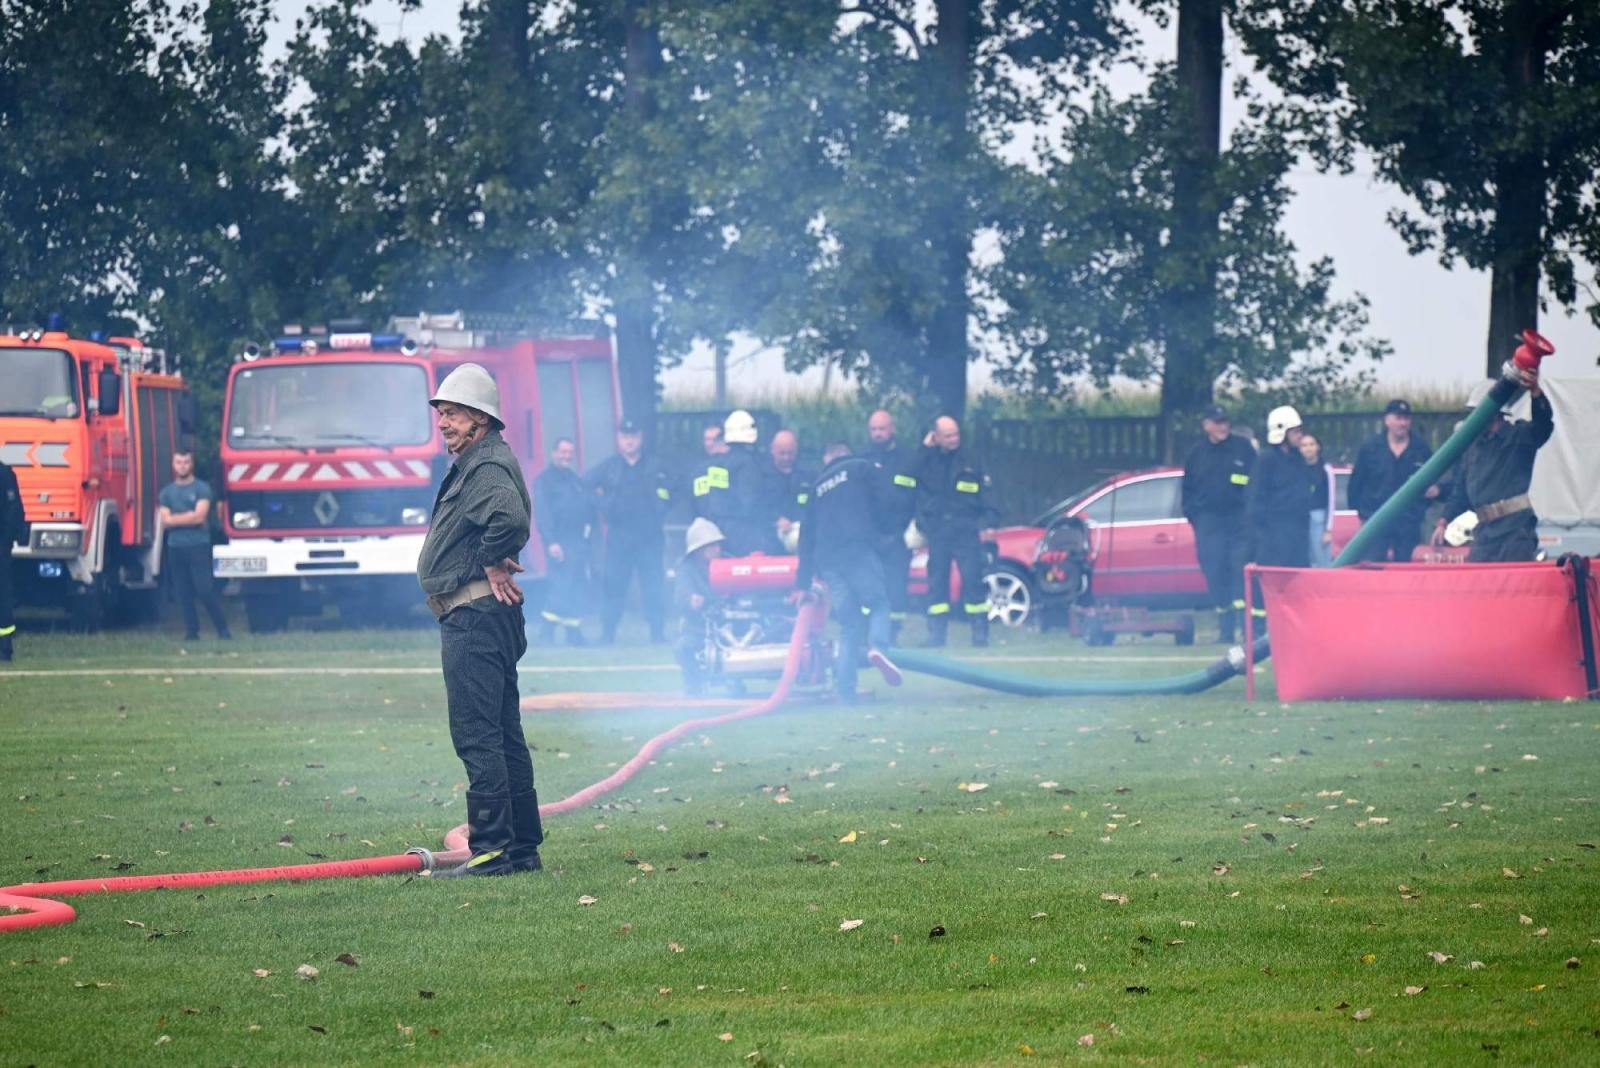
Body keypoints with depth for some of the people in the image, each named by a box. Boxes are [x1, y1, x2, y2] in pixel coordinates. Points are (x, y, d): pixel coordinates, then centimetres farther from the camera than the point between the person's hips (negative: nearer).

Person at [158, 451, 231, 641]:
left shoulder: (202, 489, 2)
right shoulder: (166, 492, 13)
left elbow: (200, 516, -10)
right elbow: (165, 522, 4)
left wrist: (174, 518, -3)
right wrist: (188, 518, -6)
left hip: (199, 546, -4)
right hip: (175, 547, 4)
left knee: (205, 590, -11)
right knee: (183, 593, 1)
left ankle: (222, 629, -6)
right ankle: (191, 631, 5)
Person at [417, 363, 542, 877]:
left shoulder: (486, 466, -14)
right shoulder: (472, 464, 20)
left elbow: (509, 515, -33)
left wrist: (492, 562, -18)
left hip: (474, 617, -11)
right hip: (489, 618, 11)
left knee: (476, 736, -12)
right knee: (503, 735, 14)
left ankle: (491, 849, -14)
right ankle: (522, 848, 19)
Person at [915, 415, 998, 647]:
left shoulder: (969, 464, 9)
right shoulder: (926, 461, 9)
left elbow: (985, 495, 7)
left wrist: (986, 524, -4)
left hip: (966, 531, -1)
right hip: (937, 530, 1)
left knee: (973, 578, -9)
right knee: (936, 581, 2)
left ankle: (980, 632, -6)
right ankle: (936, 634, 7)